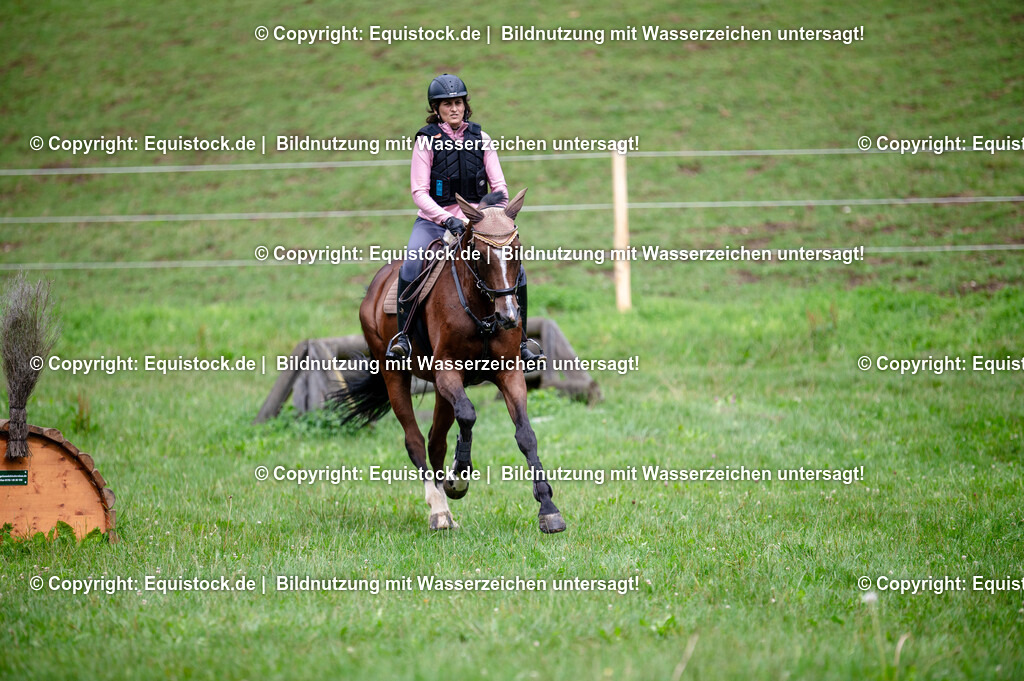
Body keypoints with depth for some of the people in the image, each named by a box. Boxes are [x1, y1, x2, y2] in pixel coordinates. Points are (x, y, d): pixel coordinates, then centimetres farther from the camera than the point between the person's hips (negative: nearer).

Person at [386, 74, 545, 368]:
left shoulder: (480, 138, 6)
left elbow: (498, 184, 5)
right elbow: (419, 192, -9)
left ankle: (520, 342, 4)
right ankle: (402, 336, -18)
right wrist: (447, 219, -24)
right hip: (434, 221, -3)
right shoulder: (426, 140, -4)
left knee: (516, 269, -12)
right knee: (411, 266, -31)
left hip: (475, 220, 3)